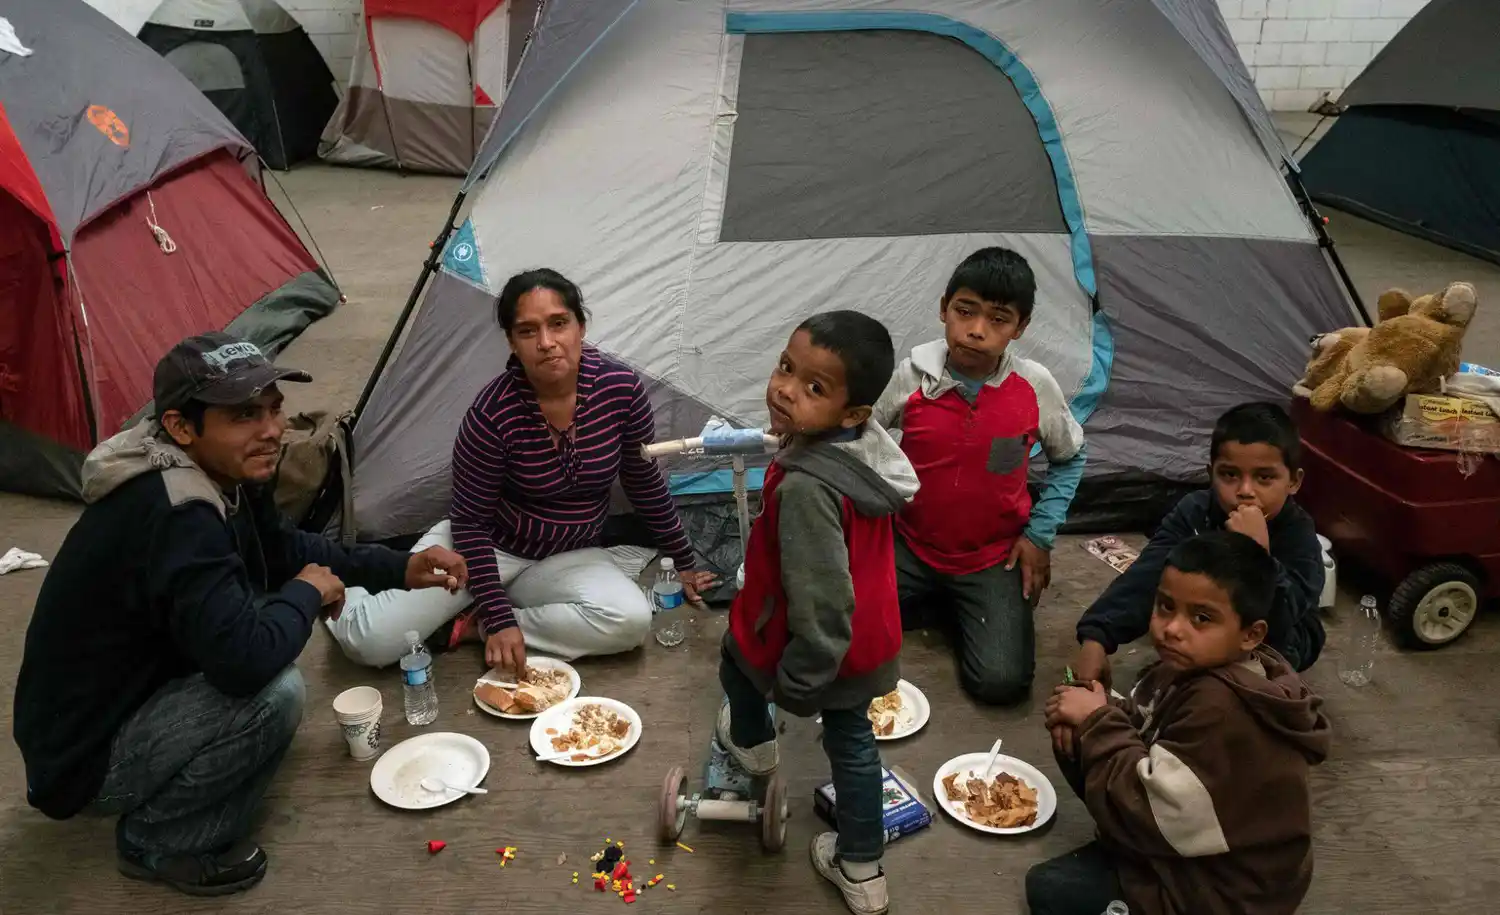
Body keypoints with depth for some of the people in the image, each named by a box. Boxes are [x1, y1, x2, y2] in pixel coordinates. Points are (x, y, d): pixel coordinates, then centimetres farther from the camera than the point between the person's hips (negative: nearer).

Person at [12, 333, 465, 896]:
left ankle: (161, 805, 13)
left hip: (140, 690, 9)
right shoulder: (174, 516, -34)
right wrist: (308, 592, -19)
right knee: (275, 694, -28)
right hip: (84, 760, -9)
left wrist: (397, 569, 4)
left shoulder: (224, 474, -4)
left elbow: (284, 550, 13)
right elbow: (245, 661, -39)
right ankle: (157, 841, -2)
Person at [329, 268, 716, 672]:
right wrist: (498, 617, -23)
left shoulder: (621, 387, -17)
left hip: (568, 556, 3)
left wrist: (683, 563, 7)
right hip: (489, 545, -3)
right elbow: (470, 520, -16)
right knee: (372, 641, -20)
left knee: (631, 621, -27)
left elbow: (647, 484, -2)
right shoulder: (495, 411, -25)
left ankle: (471, 625, -11)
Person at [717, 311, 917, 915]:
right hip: (868, 639, 6)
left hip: (815, 644, -6)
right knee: (851, 737, 26)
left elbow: (820, 604, -35)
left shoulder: (807, 487, -38)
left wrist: (798, 682, -19)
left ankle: (752, 743, 56)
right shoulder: (868, 444, -11)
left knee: (739, 651, 27)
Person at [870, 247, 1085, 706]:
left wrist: (1040, 534, -2)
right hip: (909, 546, 1)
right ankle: (939, 602, 7)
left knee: (1001, 681, -18)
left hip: (993, 558, -1)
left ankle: (965, 610, 13)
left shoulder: (1036, 387, -15)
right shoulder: (912, 376, -16)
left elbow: (1069, 459, 4)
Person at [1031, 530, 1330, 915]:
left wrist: (1097, 721, -21)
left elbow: (1145, 814, -31)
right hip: (1189, 846, 10)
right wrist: (1085, 725, -16)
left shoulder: (1222, 711, -33)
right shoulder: (1190, 667, -3)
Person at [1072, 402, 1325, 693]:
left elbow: (1277, 622, -41)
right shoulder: (1195, 512, -21)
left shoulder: (1298, 536, -28)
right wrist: (1096, 638, -46)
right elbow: (1147, 574, -33)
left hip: (1282, 640, -3)